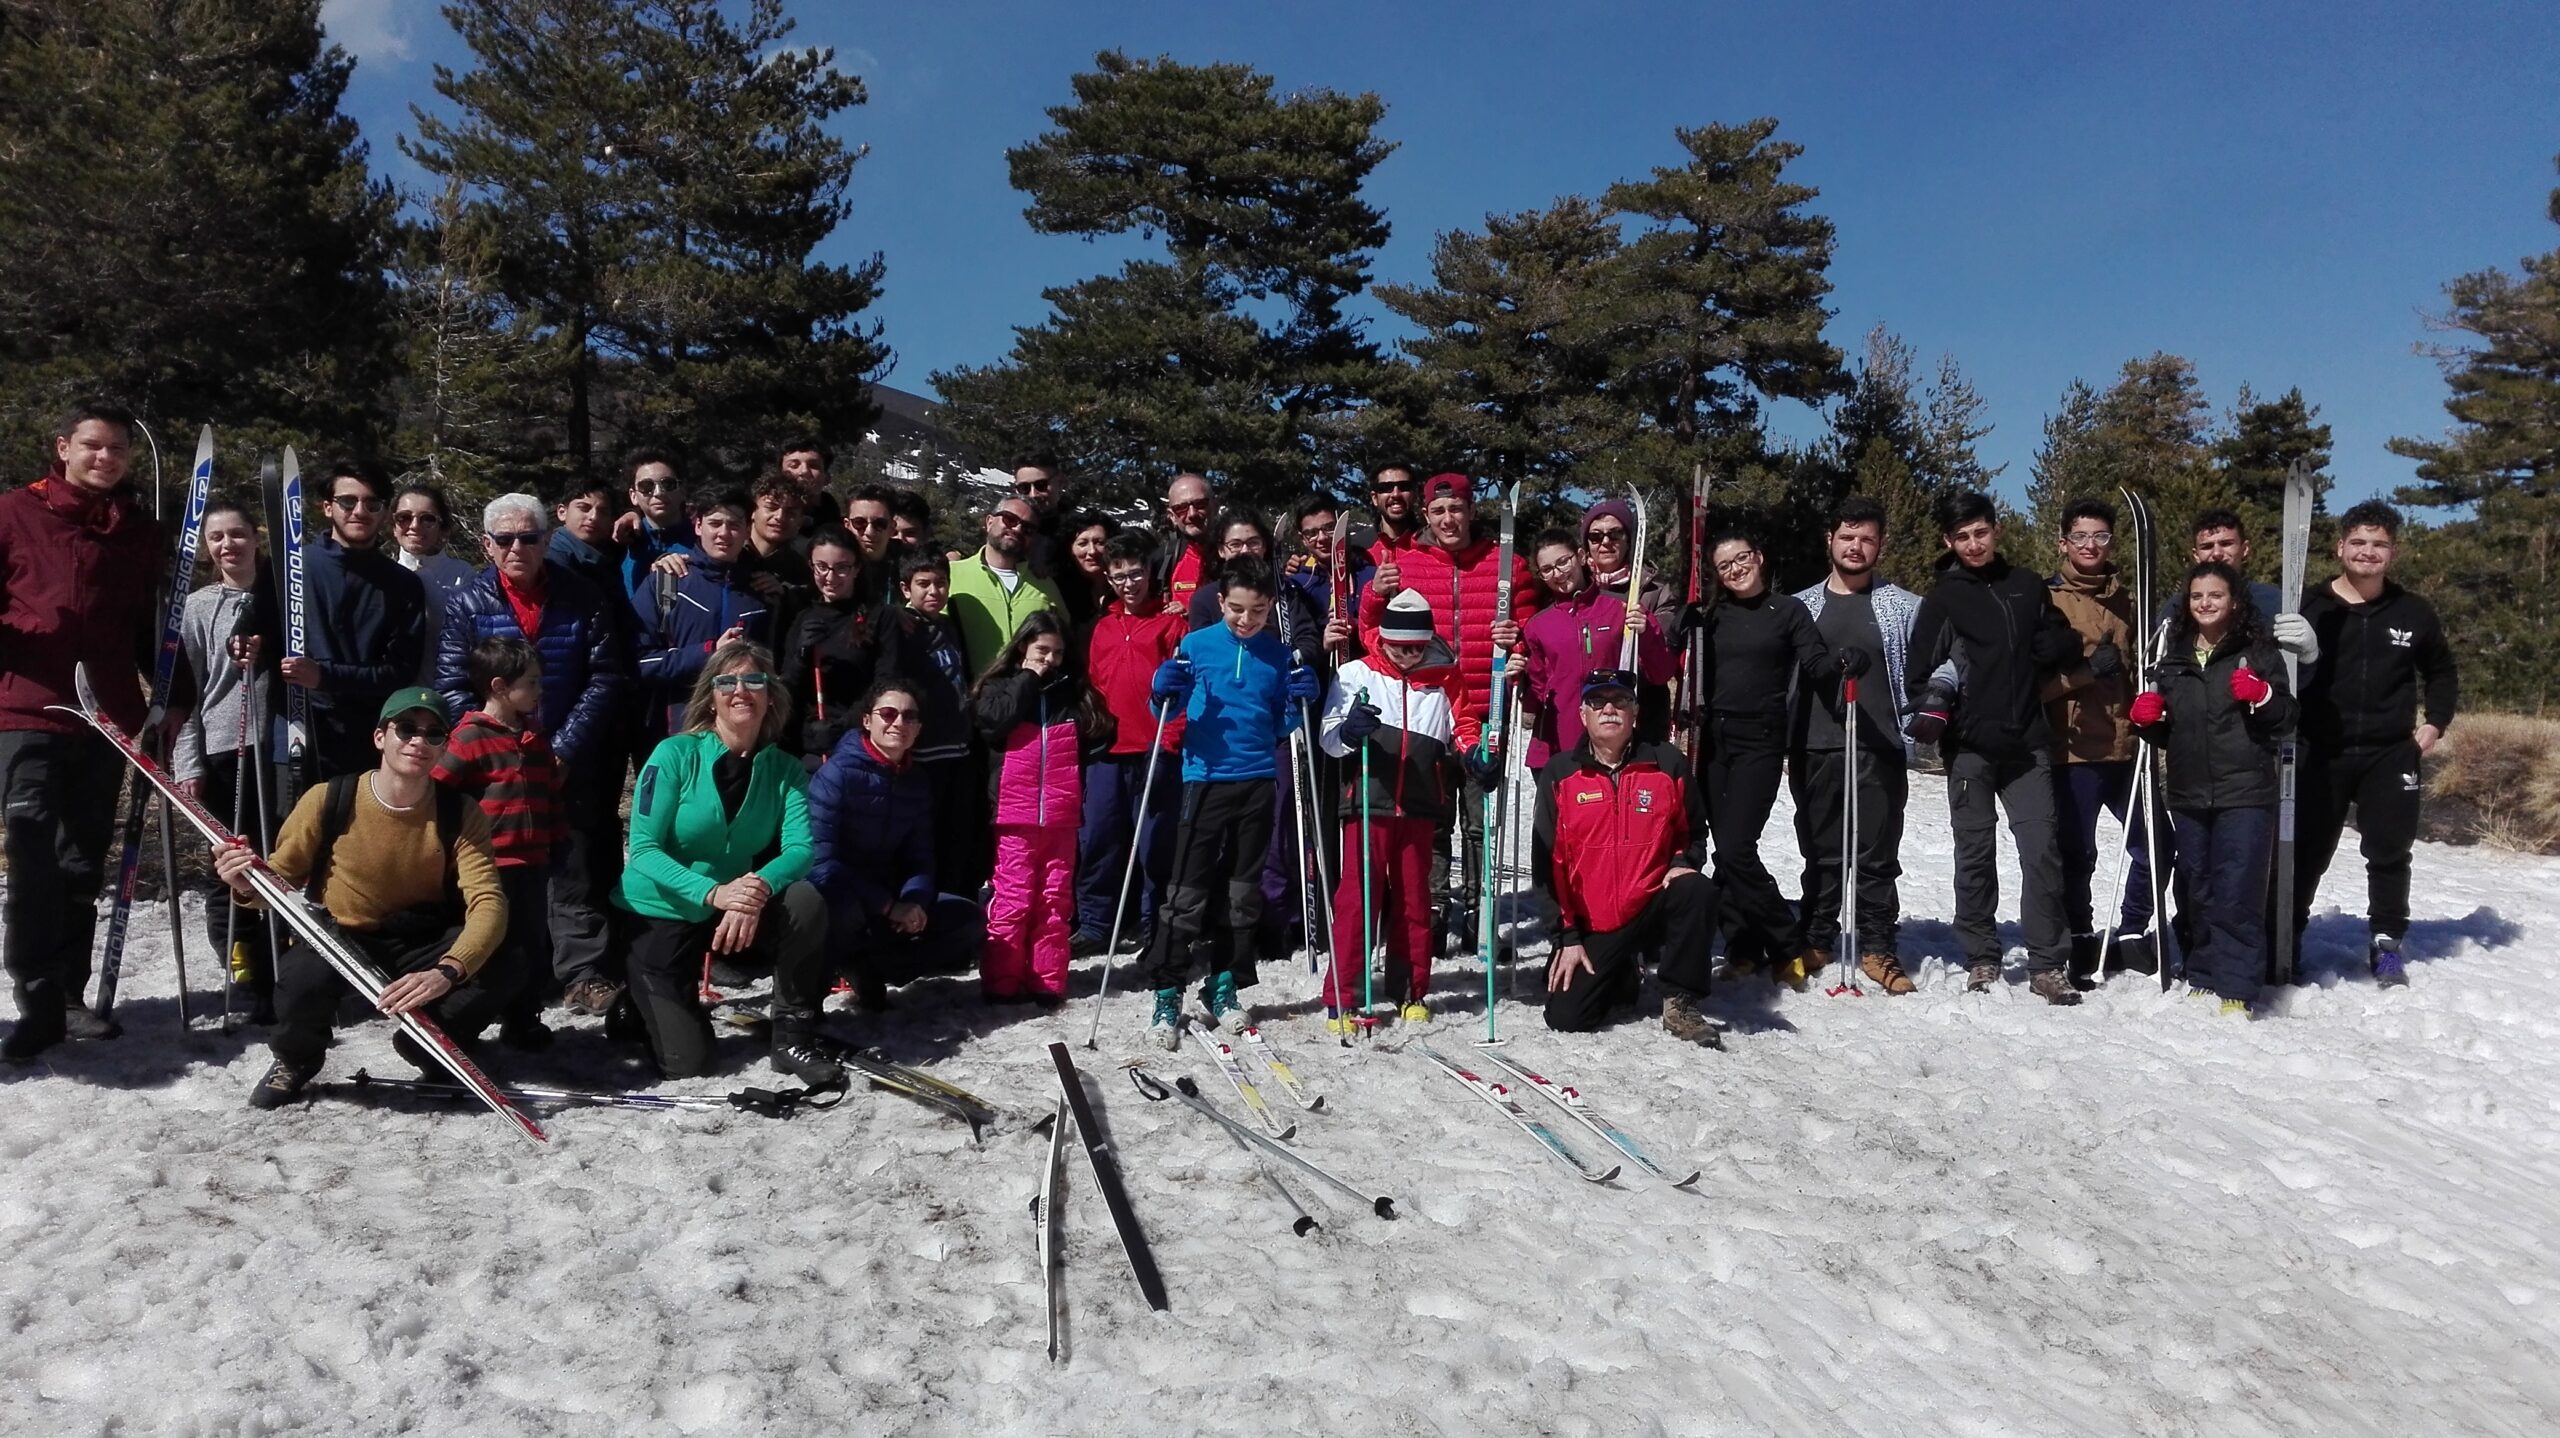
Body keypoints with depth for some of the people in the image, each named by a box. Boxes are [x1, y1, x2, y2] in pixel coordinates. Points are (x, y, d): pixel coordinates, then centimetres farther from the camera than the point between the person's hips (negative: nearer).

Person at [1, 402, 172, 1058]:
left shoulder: (140, 532, 14)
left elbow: (155, 623, 17)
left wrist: (167, 697, 10)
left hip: (108, 718, 4)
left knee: (83, 863, 9)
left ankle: (68, 995, 18)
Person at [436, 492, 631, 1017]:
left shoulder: (584, 600, 0)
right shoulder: (467, 604, 2)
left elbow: (606, 680, -4)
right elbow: (453, 688, -2)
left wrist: (563, 748, -12)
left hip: (573, 765, -1)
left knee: (577, 872, 1)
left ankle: (584, 972, 5)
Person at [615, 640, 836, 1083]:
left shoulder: (785, 770, -6)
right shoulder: (675, 754, -16)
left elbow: (800, 849, -17)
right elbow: (643, 848, -20)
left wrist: (760, 887, -39)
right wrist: (712, 892, -36)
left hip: (737, 911, 3)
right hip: (661, 913, -3)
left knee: (806, 901, -28)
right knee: (686, 1061, -8)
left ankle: (794, 1038, -11)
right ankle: (636, 998, 26)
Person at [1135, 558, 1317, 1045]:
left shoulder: (1279, 654, 5)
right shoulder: (1196, 645, -2)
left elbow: (1281, 727, 12)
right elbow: (1166, 712, 3)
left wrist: (1299, 702, -7)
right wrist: (1165, 692, -18)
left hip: (1258, 782, 3)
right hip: (1205, 779, -3)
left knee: (1244, 892, 11)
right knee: (1187, 893, -6)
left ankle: (1224, 986, 23)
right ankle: (1166, 993, 3)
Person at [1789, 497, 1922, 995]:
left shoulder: (1904, 606, 7)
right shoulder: (1800, 607, 10)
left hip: (1880, 750, -1)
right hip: (1815, 749, 1)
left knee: (1877, 854, 1)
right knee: (1820, 852, 8)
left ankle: (1878, 948, 11)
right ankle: (1816, 941, 19)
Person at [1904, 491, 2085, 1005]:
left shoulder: (2027, 586, 14)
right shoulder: (1943, 597, 4)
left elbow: (2064, 643, 22)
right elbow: (1920, 667, -2)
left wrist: (2043, 647, 0)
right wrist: (1929, 707, -20)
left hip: (2027, 743, 2)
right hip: (1969, 746, -2)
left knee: (2042, 849, -4)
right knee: (1975, 855, 4)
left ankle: (2048, 965, 2)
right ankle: (1981, 960, 14)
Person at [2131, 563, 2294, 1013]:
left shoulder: (2259, 651, 3)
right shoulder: (2173, 655, 14)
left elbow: (2286, 718, 1)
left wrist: (2262, 696, -18)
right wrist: (2146, 718, -1)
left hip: (2245, 793, -4)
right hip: (2188, 793, 5)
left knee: (2237, 893, -9)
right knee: (2200, 892, 11)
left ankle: (2236, 989, -5)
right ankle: (2204, 978, 21)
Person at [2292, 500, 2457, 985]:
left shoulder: (2414, 613, 4)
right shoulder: (2311, 608, -4)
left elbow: (2441, 671, 19)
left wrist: (2434, 723, 8)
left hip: (2390, 754, 2)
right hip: (2320, 753, -2)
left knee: (2389, 851, 6)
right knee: (2306, 850, 4)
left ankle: (2386, 943, 19)